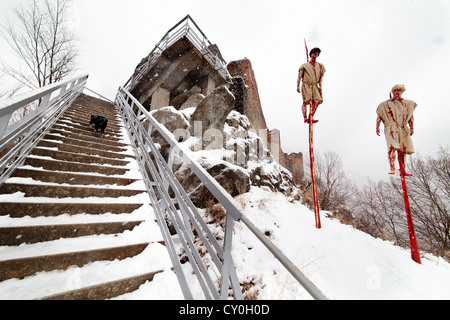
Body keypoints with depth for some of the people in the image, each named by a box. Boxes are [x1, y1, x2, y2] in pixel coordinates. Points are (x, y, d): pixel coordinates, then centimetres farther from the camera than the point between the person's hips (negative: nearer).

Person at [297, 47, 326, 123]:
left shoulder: (320, 66, 24)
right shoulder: (305, 65, 15)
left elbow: (321, 76, 17)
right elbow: (299, 77, 7)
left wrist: (320, 86, 1)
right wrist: (298, 86, -7)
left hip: (315, 86, 4)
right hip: (306, 85, -3)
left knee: (317, 100, -15)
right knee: (307, 100, -22)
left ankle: (310, 118, -14)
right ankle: (305, 117, -24)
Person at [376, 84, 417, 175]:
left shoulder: (407, 103, 17)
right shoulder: (385, 104, 7)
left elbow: (411, 116, 18)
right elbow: (379, 116, 3)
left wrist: (412, 127, 10)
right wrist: (377, 127, -6)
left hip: (403, 129, 4)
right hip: (391, 128, -4)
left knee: (403, 149, 5)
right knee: (392, 147, -23)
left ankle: (403, 170, 13)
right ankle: (392, 168, -23)